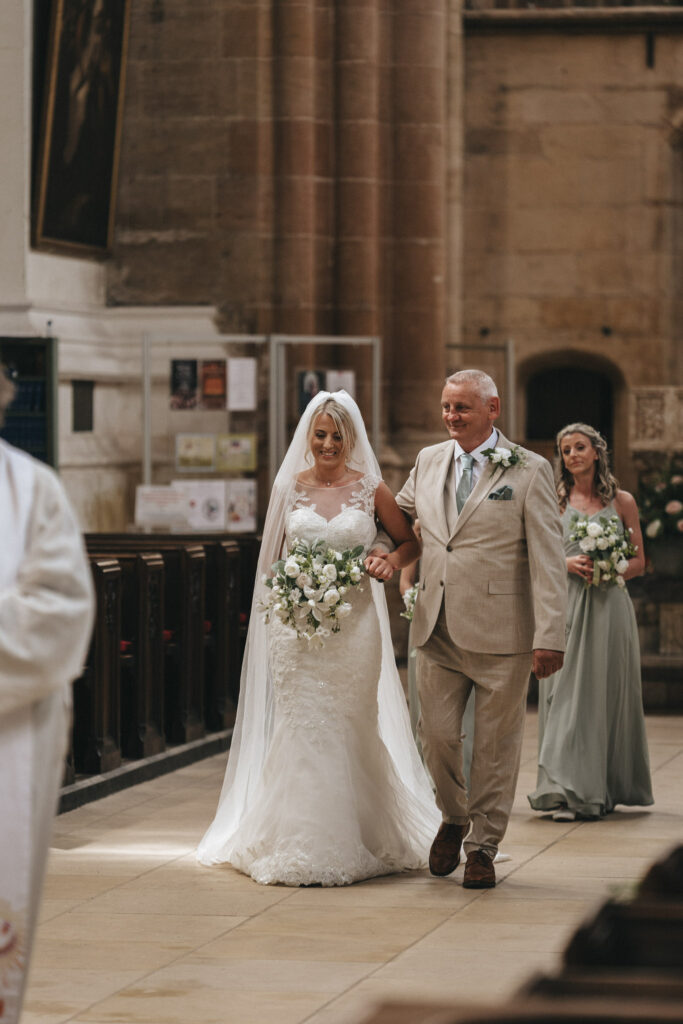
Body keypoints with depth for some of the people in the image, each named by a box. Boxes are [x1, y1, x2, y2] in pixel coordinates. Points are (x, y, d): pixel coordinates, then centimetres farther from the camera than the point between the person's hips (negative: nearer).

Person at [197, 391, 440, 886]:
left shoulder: (371, 490, 2)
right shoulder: (289, 486, 5)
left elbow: (410, 541, 13)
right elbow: (273, 557, 13)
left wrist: (391, 561, -7)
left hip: (354, 626, 0)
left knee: (351, 730, 3)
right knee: (302, 729, -3)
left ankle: (357, 844, 15)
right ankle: (302, 848, 2)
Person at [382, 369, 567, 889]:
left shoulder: (529, 471, -3)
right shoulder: (429, 461, 11)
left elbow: (548, 560, -7)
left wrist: (549, 637, -13)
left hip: (500, 634, -4)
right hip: (438, 632, 4)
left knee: (495, 747, 4)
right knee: (438, 737, 3)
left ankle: (483, 846, 18)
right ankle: (454, 818, 29)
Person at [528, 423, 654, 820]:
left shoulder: (622, 502, 6)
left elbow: (639, 562, 9)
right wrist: (567, 564, -10)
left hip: (608, 606, 0)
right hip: (565, 605, 0)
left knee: (607, 694, 1)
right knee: (567, 694, -5)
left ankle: (607, 787, 9)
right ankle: (567, 791, -4)